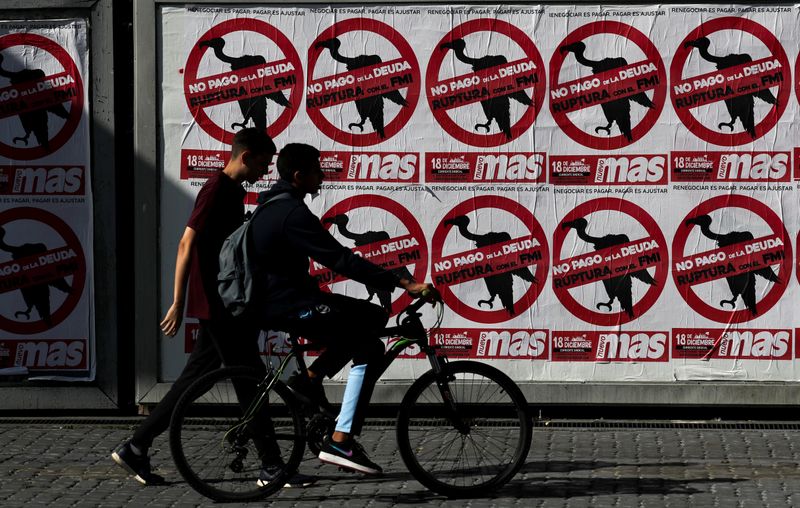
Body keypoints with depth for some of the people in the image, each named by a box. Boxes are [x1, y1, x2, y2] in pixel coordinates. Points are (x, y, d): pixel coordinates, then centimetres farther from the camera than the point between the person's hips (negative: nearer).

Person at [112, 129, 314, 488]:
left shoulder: (233, 191, 15)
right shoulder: (216, 190, -15)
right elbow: (187, 245, -19)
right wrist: (178, 304, -21)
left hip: (226, 306, 10)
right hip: (216, 306, -10)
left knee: (197, 377, 12)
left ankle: (135, 449, 16)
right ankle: (271, 467, -1)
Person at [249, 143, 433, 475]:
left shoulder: (271, 207, 14)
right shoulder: (293, 214, -18)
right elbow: (342, 261, -24)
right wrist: (404, 284, -25)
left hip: (275, 300, 10)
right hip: (288, 306, -10)